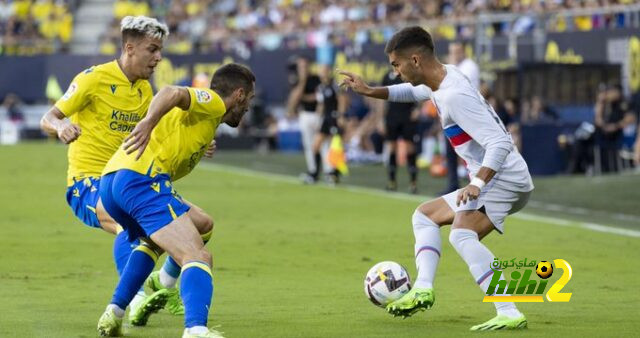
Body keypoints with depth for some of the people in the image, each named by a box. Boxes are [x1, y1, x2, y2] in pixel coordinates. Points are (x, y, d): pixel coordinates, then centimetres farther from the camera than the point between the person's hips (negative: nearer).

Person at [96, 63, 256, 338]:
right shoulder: (213, 102, 5)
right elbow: (172, 93, -15)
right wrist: (148, 122, -31)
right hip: (142, 179, -10)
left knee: (155, 242, 37)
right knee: (198, 257, -19)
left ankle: (113, 315, 29)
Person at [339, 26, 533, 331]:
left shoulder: (454, 96, -22)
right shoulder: (445, 76, 10)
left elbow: (499, 143, -28)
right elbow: (412, 92, 35)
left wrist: (477, 183, -38)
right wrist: (369, 91, 26)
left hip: (505, 178, -11)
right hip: (489, 180, 11)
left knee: (462, 235, -32)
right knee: (425, 215, 22)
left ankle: (509, 314, -39)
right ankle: (423, 289, 5)